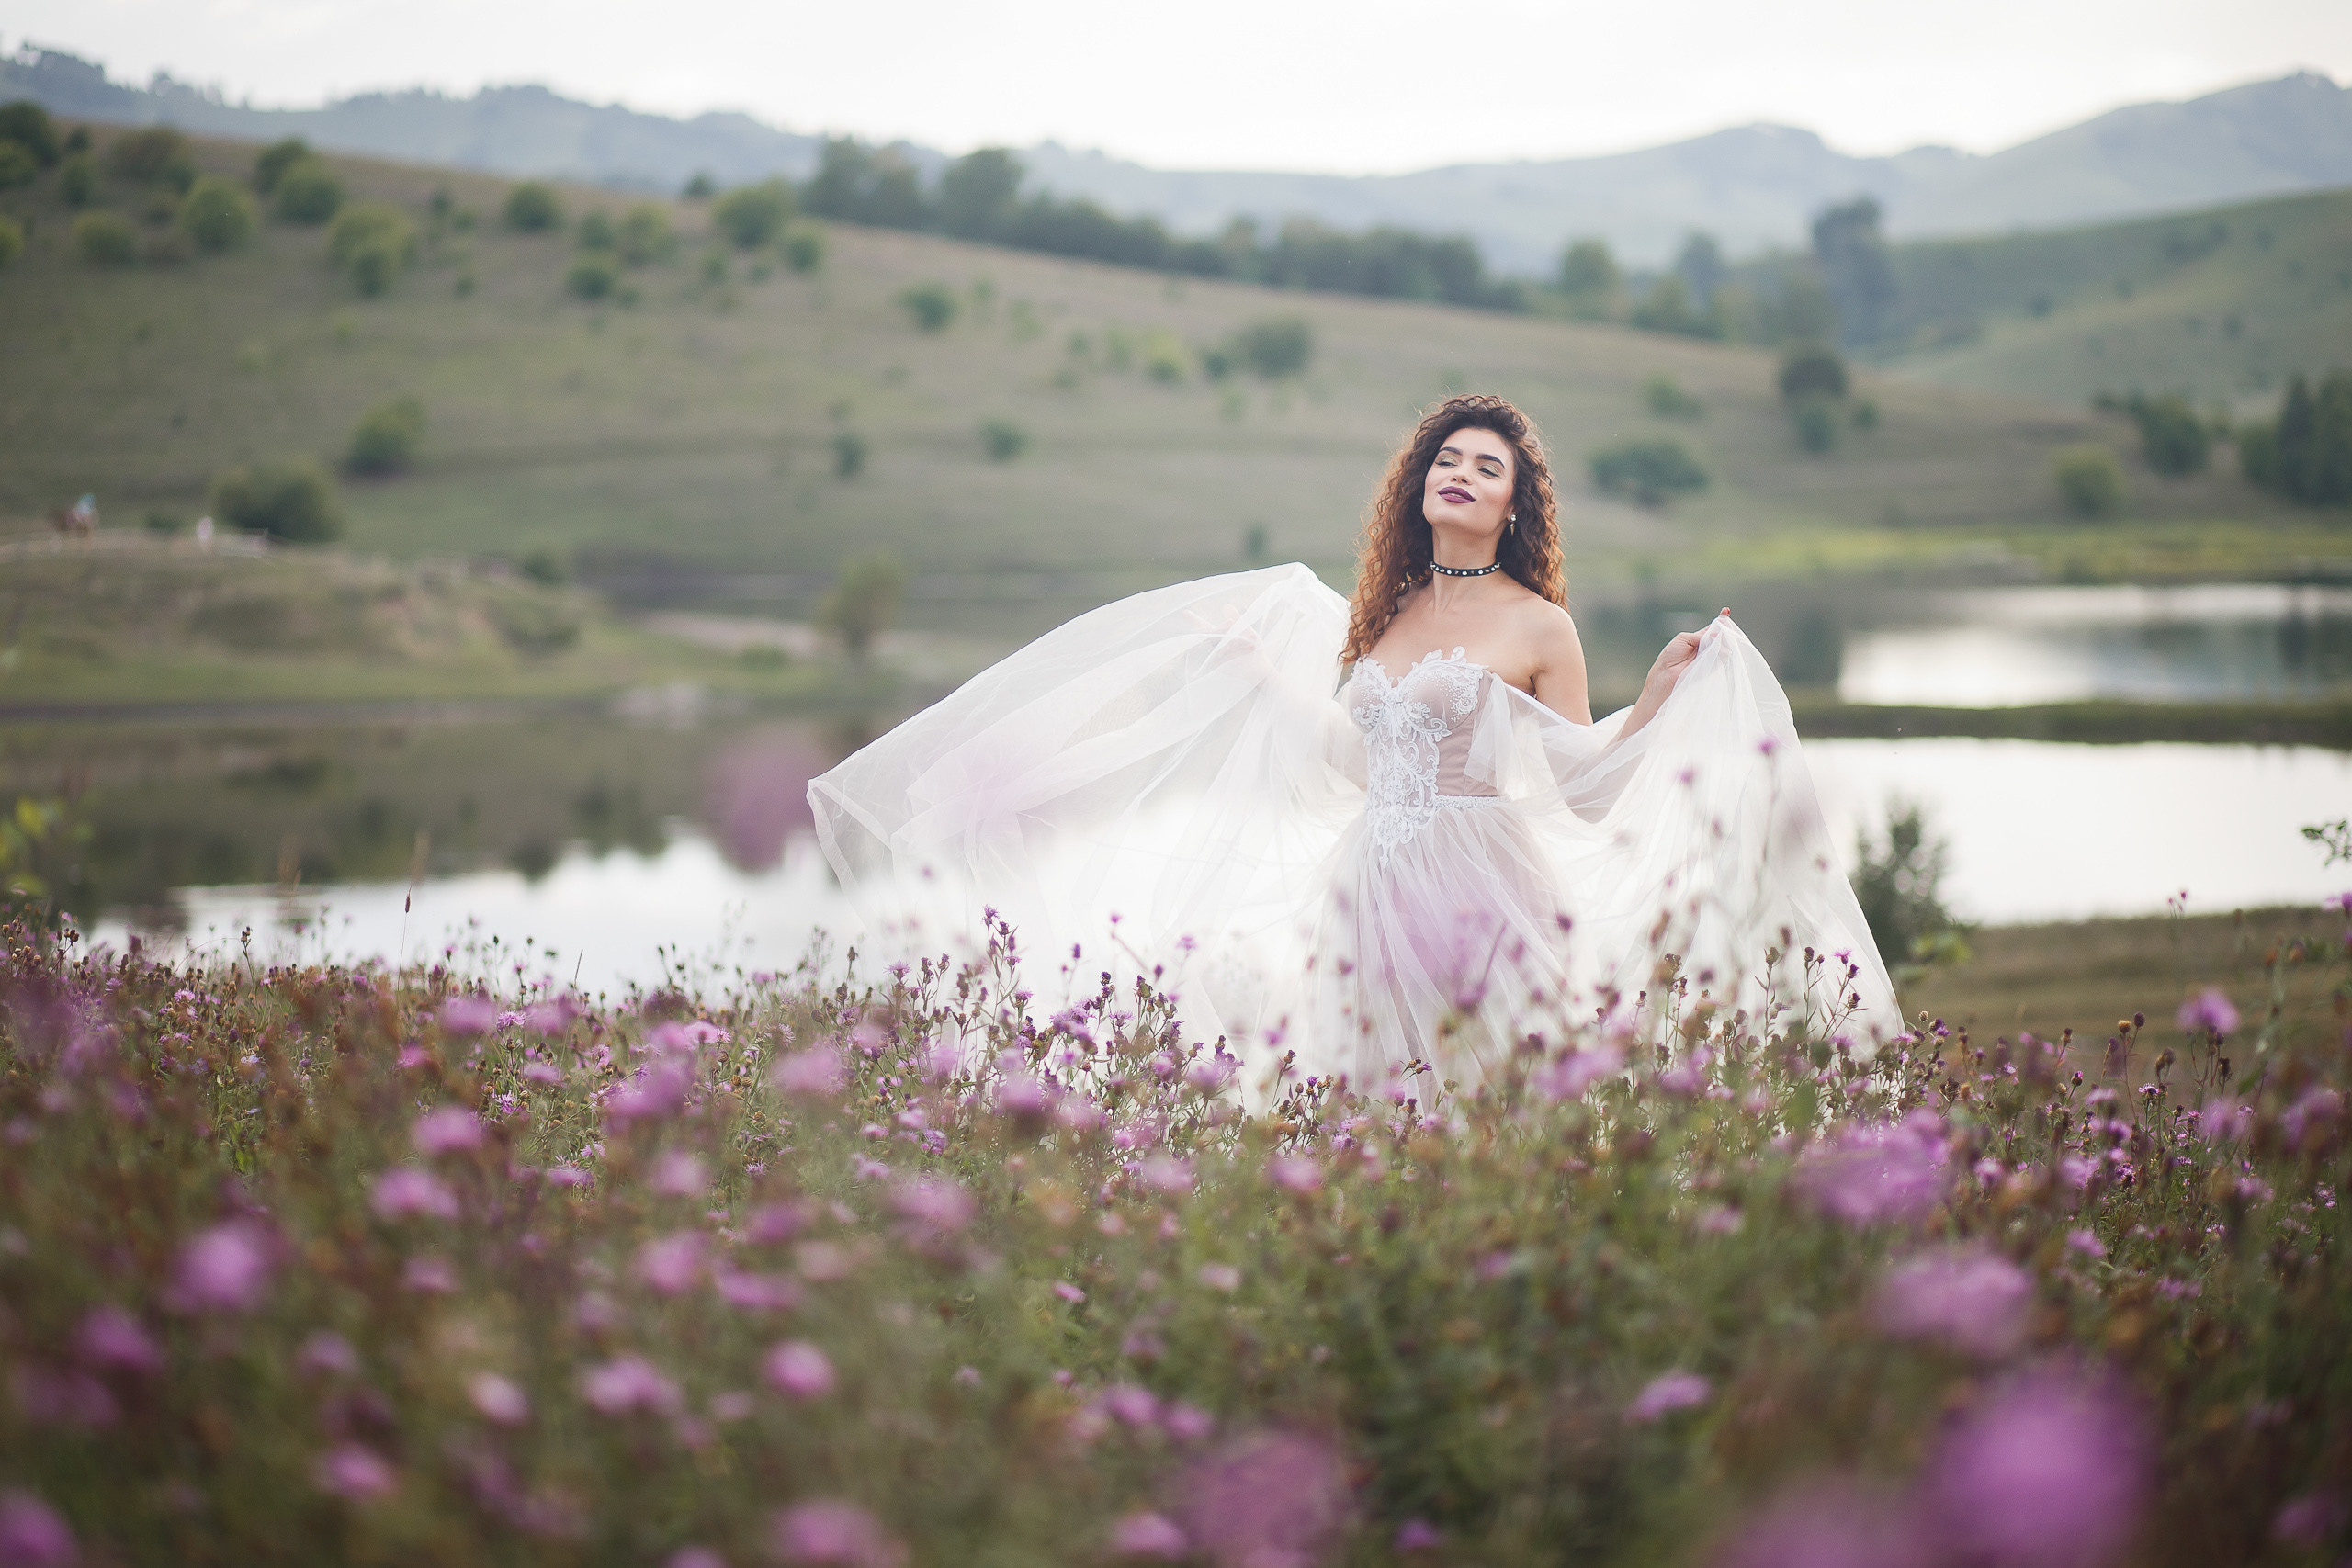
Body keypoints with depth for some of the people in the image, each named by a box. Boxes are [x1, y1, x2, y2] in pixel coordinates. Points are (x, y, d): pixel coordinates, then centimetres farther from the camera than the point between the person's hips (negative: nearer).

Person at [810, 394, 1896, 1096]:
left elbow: (1582, 783, -1)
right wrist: (1263, 670, 27)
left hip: (1478, 890, -5)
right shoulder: (1381, 614, 14)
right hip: (1370, 889, 5)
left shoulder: (1538, 626, -1)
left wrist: (1662, 694, -10)